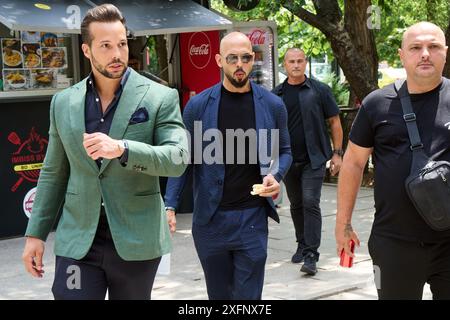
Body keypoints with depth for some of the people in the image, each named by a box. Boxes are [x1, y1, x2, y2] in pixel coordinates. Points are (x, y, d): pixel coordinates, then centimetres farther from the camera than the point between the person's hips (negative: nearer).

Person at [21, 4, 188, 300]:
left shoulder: (160, 98, -4)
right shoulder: (63, 103, 7)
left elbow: (177, 159, -13)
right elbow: (54, 173, 12)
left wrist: (122, 149, -28)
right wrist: (36, 233, 8)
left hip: (136, 240, -1)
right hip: (78, 240, 2)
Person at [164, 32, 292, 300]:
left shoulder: (272, 105, 1)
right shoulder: (199, 105, -2)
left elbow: (284, 151, 13)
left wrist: (275, 175, -8)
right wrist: (171, 206, -6)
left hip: (252, 217, 0)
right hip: (209, 218, 1)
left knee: (248, 294, 2)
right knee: (219, 294, 14)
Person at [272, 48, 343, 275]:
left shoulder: (319, 90, -1)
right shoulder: (277, 95, 7)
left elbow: (334, 122, 2)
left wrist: (337, 153, -4)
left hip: (314, 159, -4)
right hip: (288, 160, 4)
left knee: (310, 203, -12)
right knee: (296, 205, 15)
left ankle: (311, 255, -10)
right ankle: (302, 245, 32)